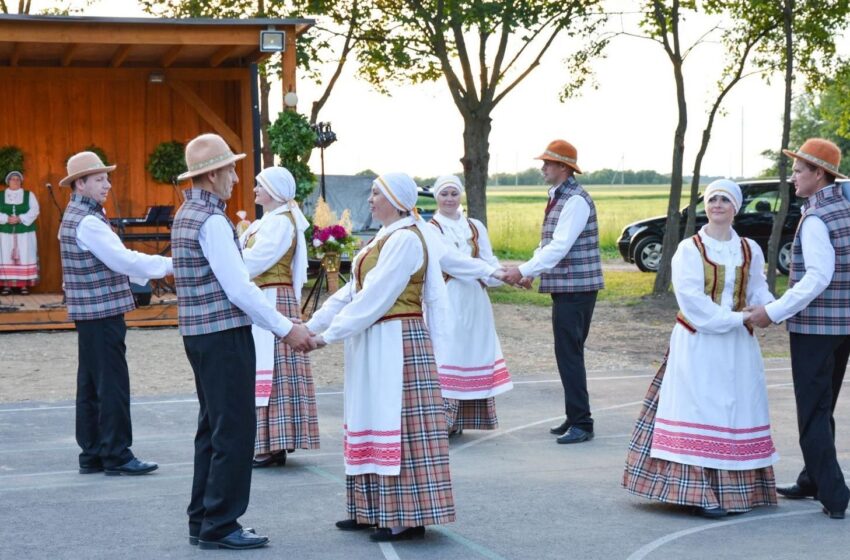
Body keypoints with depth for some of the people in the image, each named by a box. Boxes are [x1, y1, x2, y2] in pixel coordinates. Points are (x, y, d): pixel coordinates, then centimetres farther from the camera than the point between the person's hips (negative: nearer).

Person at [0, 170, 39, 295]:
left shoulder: (29, 195, 9)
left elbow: (34, 210, -3)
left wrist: (20, 218, -16)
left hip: (25, 232, 0)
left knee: (24, 257, -3)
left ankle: (24, 285, 0)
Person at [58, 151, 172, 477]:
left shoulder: (76, 217, 16)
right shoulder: (87, 222, -16)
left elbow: (113, 261, 19)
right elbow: (122, 260, -20)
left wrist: (157, 268, 16)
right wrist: (169, 264, -14)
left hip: (90, 314, 10)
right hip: (101, 313, -10)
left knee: (91, 386, 11)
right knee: (112, 385, -6)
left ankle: (92, 455, 16)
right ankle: (116, 455, -2)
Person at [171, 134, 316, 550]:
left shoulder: (187, 215, 14)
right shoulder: (211, 220, -16)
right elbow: (238, 287, -19)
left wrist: (280, 325, 17)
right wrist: (286, 329, -12)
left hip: (200, 333, 10)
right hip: (224, 334, -10)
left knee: (213, 428, 15)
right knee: (234, 430, -4)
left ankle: (203, 521, 20)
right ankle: (220, 526, 1)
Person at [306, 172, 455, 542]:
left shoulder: (405, 239, -16)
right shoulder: (387, 237, 16)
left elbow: (375, 296, -20)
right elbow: (354, 289, 14)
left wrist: (329, 334, -18)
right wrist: (312, 324, 9)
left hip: (396, 343, -10)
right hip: (376, 345, 10)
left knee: (398, 425, -6)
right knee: (375, 423, 12)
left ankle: (408, 518, -1)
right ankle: (378, 510, 19)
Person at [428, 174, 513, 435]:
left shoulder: (475, 227, 15)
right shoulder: (431, 229, 0)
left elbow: (488, 259, 6)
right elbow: (450, 258, -13)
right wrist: (489, 271, -22)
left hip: (474, 300, 5)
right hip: (446, 300, -5)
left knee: (472, 352, 2)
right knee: (446, 352, -11)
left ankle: (459, 420, 8)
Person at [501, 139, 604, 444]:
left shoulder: (576, 200, -16)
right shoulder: (557, 198, 15)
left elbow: (560, 245, -23)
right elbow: (548, 244, 20)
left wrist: (524, 270, -22)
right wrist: (529, 272, 8)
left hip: (576, 288, -10)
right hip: (565, 287, 10)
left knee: (569, 354, -8)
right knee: (567, 353, 13)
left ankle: (582, 424, -4)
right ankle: (574, 418, 21)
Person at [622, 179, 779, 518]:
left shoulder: (750, 250, 9)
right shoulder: (689, 249, -5)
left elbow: (758, 290, 8)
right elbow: (692, 300, -14)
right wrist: (737, 318, -18)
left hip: (738, 347, 5)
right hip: (698, 345, -5)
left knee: (737, 413, 6)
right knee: (700, 412, -7)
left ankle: (736, 488, 13)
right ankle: (699, 491, -8)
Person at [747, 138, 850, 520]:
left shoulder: (815, 219, -16)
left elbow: (818, 277, -24)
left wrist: (774, 312, -20)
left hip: (813, 327, -9)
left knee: (813, 413, -3)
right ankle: (812, 481, 27)